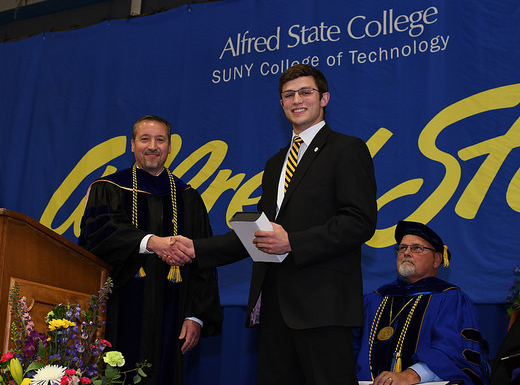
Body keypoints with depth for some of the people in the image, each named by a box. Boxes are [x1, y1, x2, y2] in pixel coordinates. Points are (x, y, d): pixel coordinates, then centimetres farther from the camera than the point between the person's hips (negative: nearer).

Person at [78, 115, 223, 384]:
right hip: (121, 316, -1)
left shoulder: (187, 198, 12)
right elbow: (97, 233, -11)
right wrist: (149, 242, -26)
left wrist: (196, 316, -4)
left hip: (169, 320, 2)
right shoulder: (107, 189, 8)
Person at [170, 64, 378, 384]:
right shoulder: (275, 164, 24)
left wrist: (292, 242, -19)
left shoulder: (348, 150, 0)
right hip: (274, 304, 7)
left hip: (322, 303, -7)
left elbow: (360, 222, -11)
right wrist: (198, 249, 15)